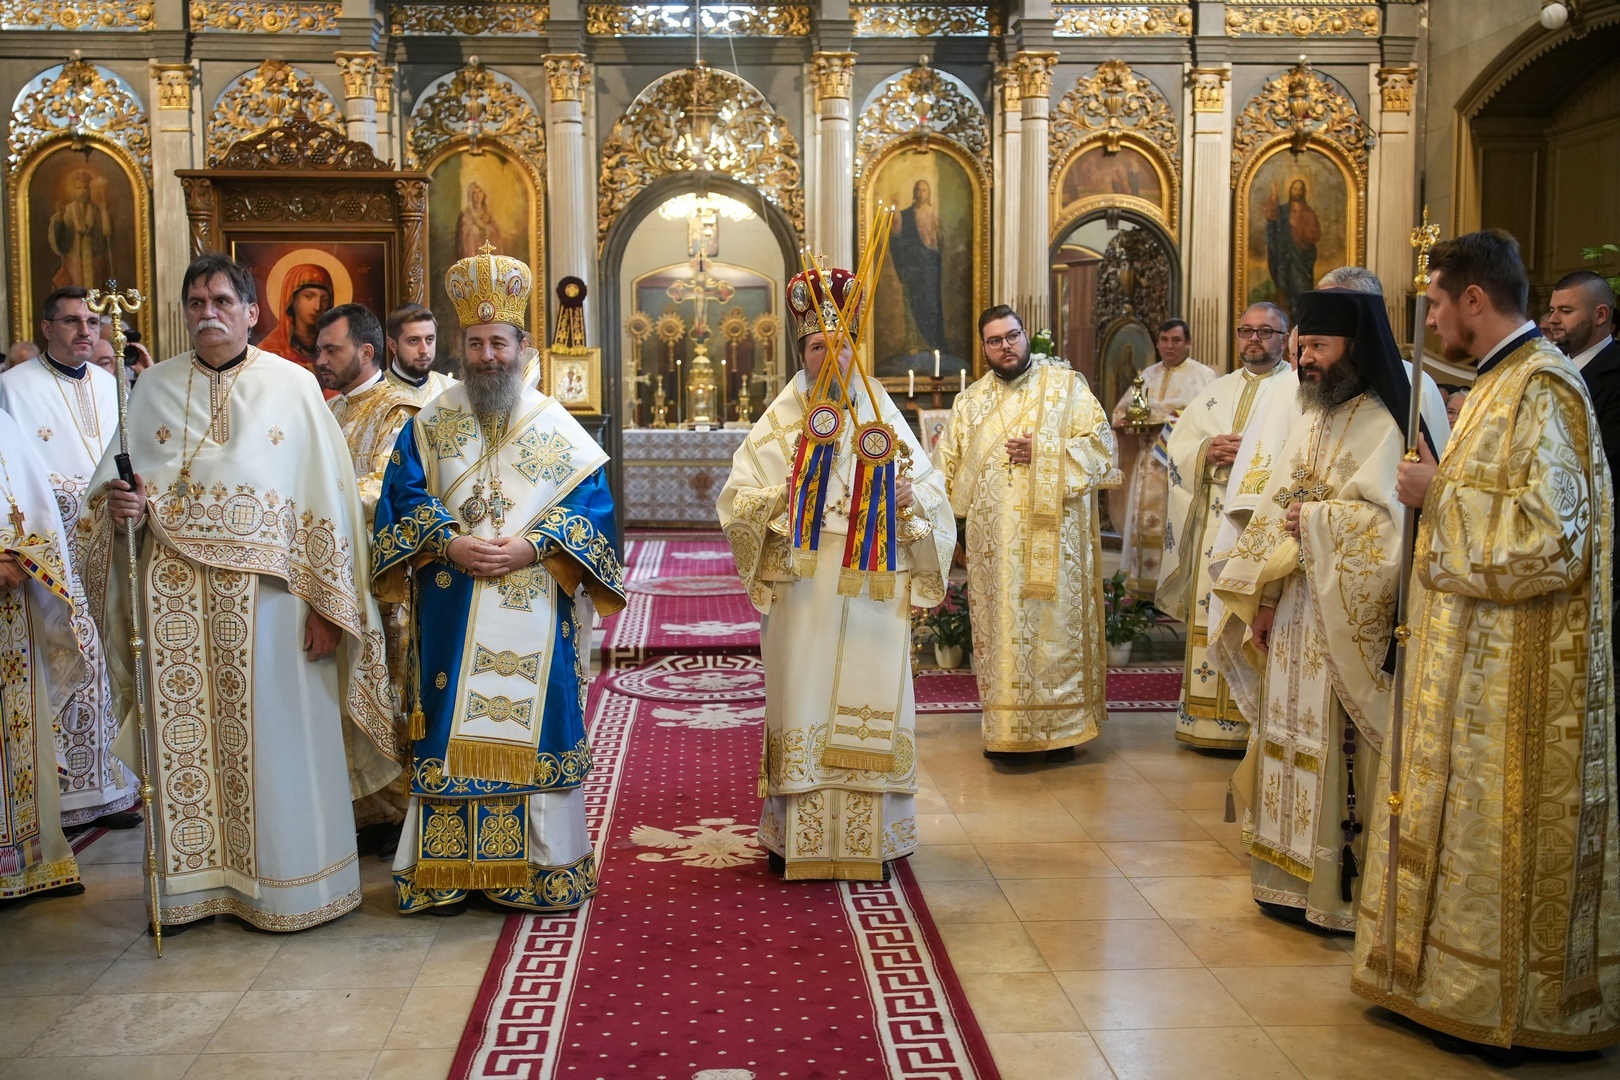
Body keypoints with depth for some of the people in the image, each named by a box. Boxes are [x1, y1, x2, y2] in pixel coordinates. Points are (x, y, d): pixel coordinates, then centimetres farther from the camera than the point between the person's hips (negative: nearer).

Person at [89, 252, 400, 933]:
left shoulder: (292, 386, 1)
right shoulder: (154, 387, 11)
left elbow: (325, 497, -2)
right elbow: (116, 479, 14)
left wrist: (326, 604, -7)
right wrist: (119, 502, -12)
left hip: (266, 589, -3)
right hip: (176, 593, 3)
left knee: (276, 733, 2)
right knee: (186, 735, 6)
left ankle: (287, 884, 15)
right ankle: (194, 880, 18)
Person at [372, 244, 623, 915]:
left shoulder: (556, 426, 5)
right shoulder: (430, 425, 8)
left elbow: (592, 505, 0)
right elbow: (402, 500, 4)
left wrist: (532, 547, -14)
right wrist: (450, 543, -13)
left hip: (534, 613, -1)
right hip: (452, 616, 1)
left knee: (531, 728, 1)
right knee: (455, 731, 2)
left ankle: (544, 870, 12)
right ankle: (448, 871, 12)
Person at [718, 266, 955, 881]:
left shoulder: (882, 415, 10)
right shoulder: (780, 422, 6)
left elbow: (932, 489, 8)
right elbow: (735, 500, 0)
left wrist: (911, 497, -13)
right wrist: (781, 497, -18)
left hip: (875, 583, 1)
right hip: (802, 585, -1)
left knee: (872, 697, 0)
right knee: (801, 697, -1)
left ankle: (874, 836, 11)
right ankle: (795, 836, 10)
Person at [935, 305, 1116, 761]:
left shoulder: (1066, 384, 5)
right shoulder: (970, 402, 15)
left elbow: (1100, 441, -1)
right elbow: (946, 467, 15)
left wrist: (1044, 451, -12)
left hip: (1053, 533, -2)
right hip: (994, 539, 3)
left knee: (1056, 622, -1)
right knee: (999, 628, 2)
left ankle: (1060, 727, 9)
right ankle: (1006, 731, 10)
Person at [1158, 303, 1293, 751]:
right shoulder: (1217, 390, 20)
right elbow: (1178, 446, 14)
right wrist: (1208, 450, -5)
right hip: (1213, 521, 5)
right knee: (1210, 617, 5)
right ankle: (1209, 718, 13)